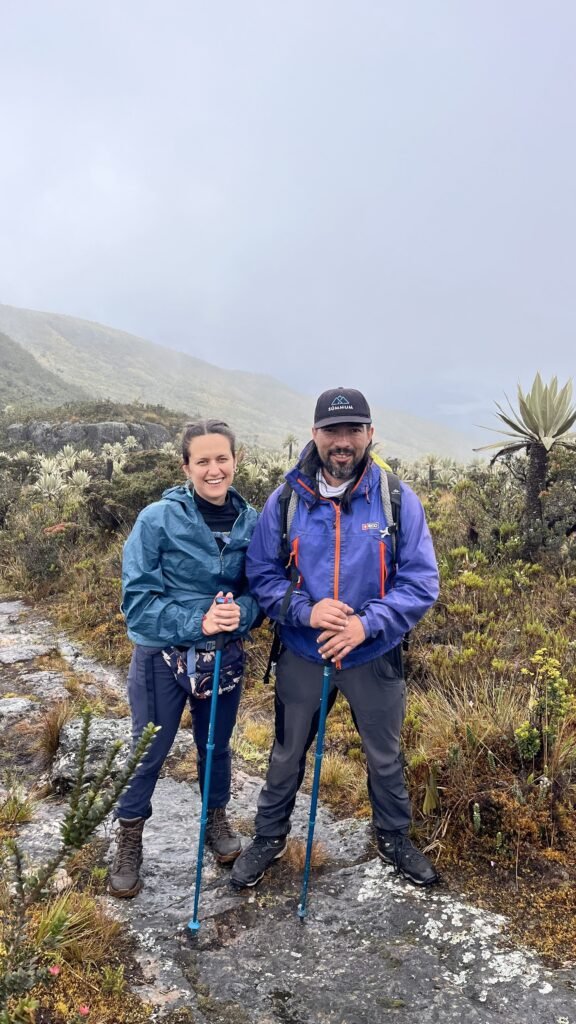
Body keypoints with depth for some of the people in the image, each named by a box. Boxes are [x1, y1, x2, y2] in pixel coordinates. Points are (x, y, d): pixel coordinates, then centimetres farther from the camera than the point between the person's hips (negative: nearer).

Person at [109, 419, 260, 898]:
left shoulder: (250, 521, -7)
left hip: (225, 656, 3)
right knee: (148, 752, 12)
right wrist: (197, 621, -26)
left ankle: (216, 818, 48)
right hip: (162, 657, -2)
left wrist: (240, 612, -21)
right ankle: (129, 839, 38)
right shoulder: (157, 520, -16)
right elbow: (137, 600, -15)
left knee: (216, 746, 21)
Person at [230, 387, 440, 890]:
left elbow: (421, 582, -11)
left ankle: (394, 838, 48)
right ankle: (270, 837, 45)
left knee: (385, 756, 21)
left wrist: (367, 625, -24)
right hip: (302, 655, 1)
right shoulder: (285, 499, -9)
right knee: (287, 754, 20)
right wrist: (306, 610, -22)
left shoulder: (399, 500, -12)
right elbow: (262, 573, -5)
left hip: (375, 657, 0)